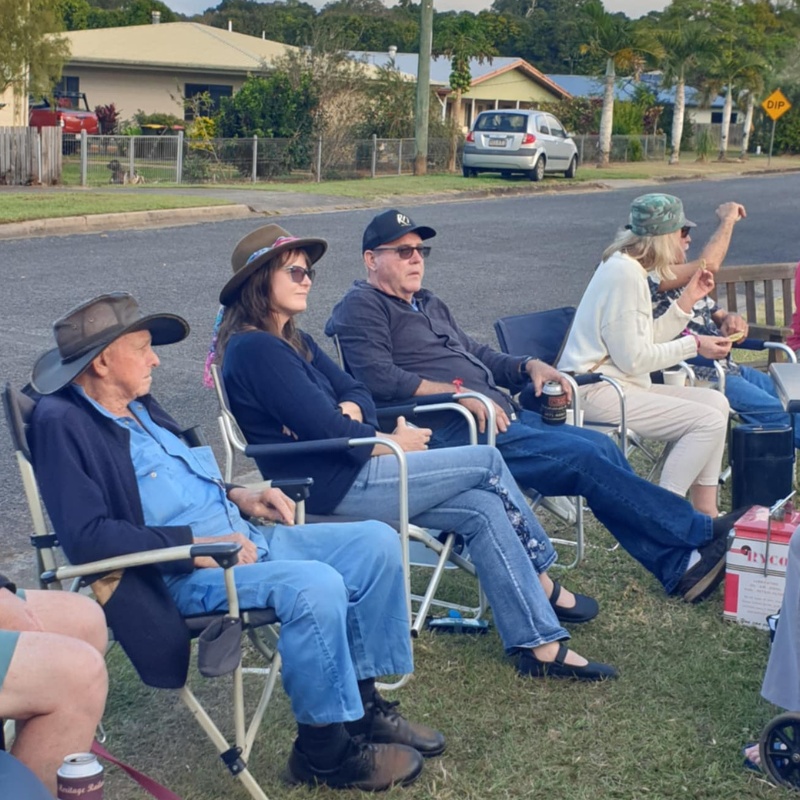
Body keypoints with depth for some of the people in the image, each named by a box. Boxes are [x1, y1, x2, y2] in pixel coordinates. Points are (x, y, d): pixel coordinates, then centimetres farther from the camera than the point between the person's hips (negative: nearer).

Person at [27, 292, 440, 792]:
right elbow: (86, 537, -23)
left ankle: (363, 705, 9)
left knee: (377, 543, 0)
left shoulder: (138, 407, 15)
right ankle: (325, 750, -14)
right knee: (315, 584, -32)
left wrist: (239, 496, 10)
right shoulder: (63, 425, -13)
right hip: (179, 576, -10)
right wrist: (193, 545, -22)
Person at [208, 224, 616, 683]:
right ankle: (545, 587, 13)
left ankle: (540, 644, 0)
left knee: (483, 508, -5)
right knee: (487, 462, -5)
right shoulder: (256, 349, -17)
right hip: (330, 488, -10)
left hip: (348, 472, 10)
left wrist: (348, 410, -12)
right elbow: (325, 431, -21)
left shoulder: (293, 341, 16)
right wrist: (395, 442, -8)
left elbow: (356, 392, 12)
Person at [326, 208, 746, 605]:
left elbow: (476, 354, 31)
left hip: (497, 414, 9)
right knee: (582, 456, -19)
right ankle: (699, 533, -10)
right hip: (449, 432, -9)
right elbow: (378, 376, -17)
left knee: (601, 447, -6)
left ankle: (676, 566, -6)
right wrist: (459, 393, -19)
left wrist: (528, 366, 10)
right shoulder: (361, 306, -1)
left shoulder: (427, 303, 27)